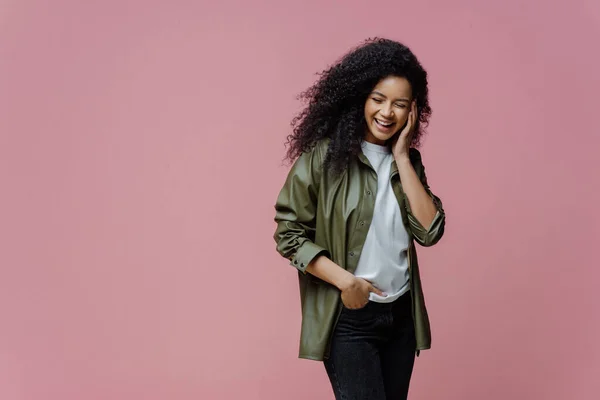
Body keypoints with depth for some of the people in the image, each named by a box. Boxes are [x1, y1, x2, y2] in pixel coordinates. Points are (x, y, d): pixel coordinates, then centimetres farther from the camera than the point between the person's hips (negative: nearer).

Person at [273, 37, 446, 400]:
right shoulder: (324, 156, -10)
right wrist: (344, 280, -18)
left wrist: (402, 158, -9)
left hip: (401, 315, 5)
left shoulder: (407, 160, 5)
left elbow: (430, 232, -6)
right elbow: (289, 234, -9)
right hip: (348, 320, -5)